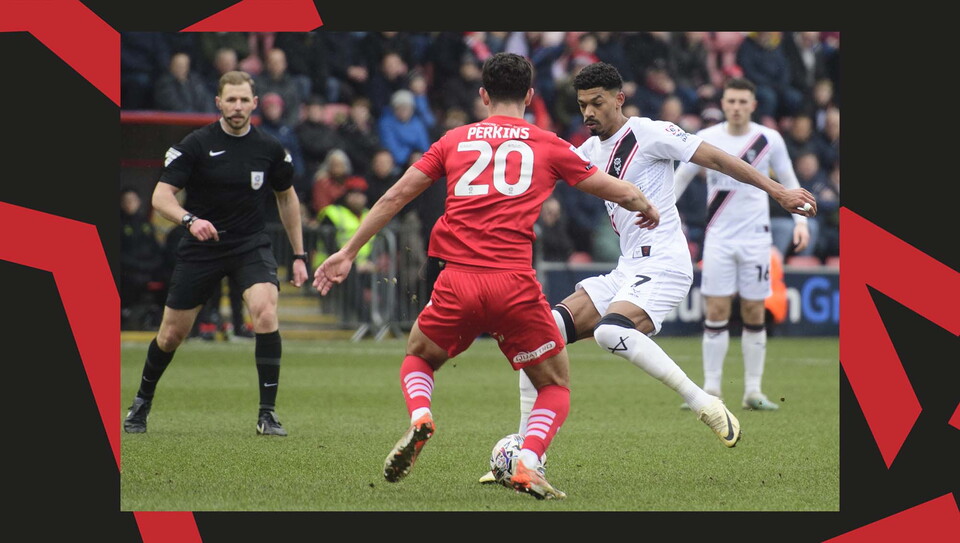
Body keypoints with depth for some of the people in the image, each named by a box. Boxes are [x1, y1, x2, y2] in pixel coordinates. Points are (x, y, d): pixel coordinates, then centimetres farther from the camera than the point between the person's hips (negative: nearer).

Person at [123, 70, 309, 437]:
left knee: (265, 312, -26)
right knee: (171, 334, 6)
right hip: (201, 248, -1)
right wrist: (189, 220, -34)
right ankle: (142, 402, 35)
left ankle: (267, 413, -18)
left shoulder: (269, 148, -2)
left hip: (251, 245, 1)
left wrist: (299, 255, 13)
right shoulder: (197, 144, -10)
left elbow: (286, 197, 14)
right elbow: (160, 196, -13)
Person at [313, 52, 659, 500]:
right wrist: (647, 210, 41)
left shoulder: (455, 140, 15)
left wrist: (347, 253, 23)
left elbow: (394, 198, 15)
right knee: (556, 387, 16)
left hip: (456, 282, 1)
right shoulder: (548, 146, 12)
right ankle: (527, 466, -9)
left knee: (418, 360, 28)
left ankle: (419, 417, -4)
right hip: (516, 286, -1)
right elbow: (621, 193, 18)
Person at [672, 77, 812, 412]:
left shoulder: (769, 140, -1)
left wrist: (800, 221, -1)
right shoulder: (706, 139, -1)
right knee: (716, 312, -6)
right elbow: (680, 178, 9)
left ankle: (753, 391, 7)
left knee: (754, 313, 1)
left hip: (755, 238, 0)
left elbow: (788, 182, 10)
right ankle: (711, 390, -2)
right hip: (719, 237, 0)